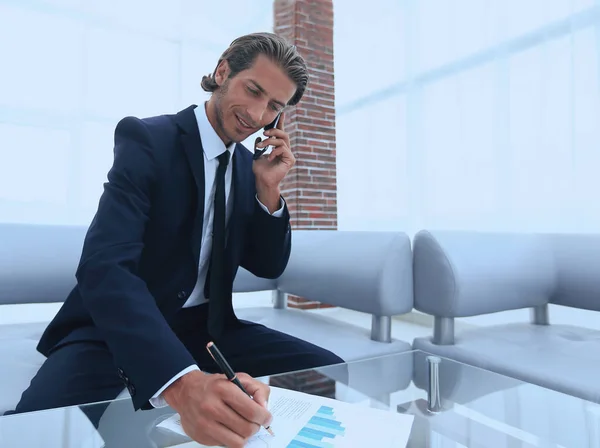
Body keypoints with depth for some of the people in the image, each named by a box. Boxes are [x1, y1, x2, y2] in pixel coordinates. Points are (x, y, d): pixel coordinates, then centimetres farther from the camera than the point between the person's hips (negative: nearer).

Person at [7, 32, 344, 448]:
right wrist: (182, 381, -44)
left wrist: (269, 189, -12)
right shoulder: (146, 137, -15)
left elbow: (269, 267, 5)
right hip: (119, 328, -4)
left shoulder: (250, 165, 4)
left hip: (205, 328, 5)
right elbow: (104, 266, -29)